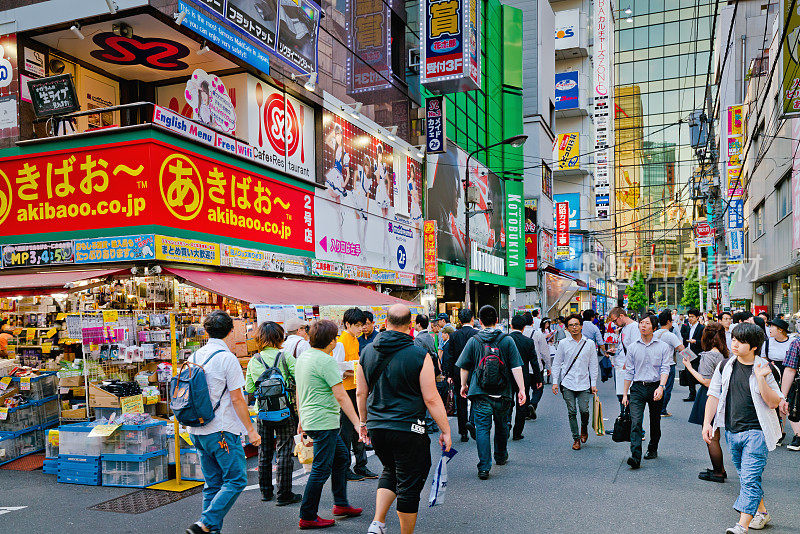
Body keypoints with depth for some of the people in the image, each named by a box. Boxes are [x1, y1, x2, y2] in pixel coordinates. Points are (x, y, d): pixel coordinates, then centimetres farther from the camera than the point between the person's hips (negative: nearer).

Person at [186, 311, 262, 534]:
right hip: (222, 431, -8)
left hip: (197, 431, 8)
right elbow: (237, 399, -14)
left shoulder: (195, 356, 8)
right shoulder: (227, 358, -13)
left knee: (213, 483, 14)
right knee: (236, 480, 0)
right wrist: (251, 430, -7)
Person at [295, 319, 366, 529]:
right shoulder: (326, 361, -17)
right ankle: (308, 517, 8)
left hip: (309, 419, 10)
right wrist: (357, 423, -18)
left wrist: (301, 420, 27)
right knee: (321, 469, -1)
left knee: (342, 457, 19)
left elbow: (299, 392, 19)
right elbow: (341, 396, -20)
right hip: (324, 422, -10)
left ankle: (340, 504, 27)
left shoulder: (302, 357, 11)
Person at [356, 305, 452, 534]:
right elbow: (431, 399, -11)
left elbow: (361, 393, 9)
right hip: (408, 430, -5)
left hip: (376, 428, 5)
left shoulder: (367, 352, 2)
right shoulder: (419, 355, -12)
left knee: (390, 470, 26)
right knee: (409, 485, 8)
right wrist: (445, 430, -2)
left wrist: (364, 422, 22)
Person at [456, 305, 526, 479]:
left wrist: (464, 385, 18)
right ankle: (501, 457, 39)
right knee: (501, 426, 20)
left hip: (480, 393, -1)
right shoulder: (507, 340, -1)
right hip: (502, 393, 1)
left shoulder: (473, 341, -1)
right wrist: (521, 389, -1)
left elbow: (464, 367, 5)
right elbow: (516, 367, -4)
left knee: (482, 429, 0)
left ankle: (484, 467, -7)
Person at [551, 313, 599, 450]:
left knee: (584, 410, -9)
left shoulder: (589, 343, 5)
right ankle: (576, 439, 15)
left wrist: (593, 384, 3)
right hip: (568, 383, 0)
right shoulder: (563, 343, 3)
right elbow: (556, 364, 7)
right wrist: (555, 382, 1)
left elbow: (593, 365, 8)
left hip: (584, 383, 0)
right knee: (572, 412, 1)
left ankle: (584, 428, 23)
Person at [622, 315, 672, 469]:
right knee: (635, 422, -13)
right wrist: (625, 393, 8)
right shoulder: (632, 347, 6)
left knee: (655, 422, 13)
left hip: (655, 387, 0)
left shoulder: (663, 347, 1)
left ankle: (653, 449, 34)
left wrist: (661, 387, -22)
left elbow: (665, 369, -6)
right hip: (637, 387, 0)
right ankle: (635, 456, -18)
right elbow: (629, 371, 10)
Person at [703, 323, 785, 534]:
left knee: (750, 478, -10)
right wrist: (707, 423, 2)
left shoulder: (764, 369, -6)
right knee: (745, 476, 17)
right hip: (732, 431, 5)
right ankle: (761, 512, 36)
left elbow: (773, 403, -9)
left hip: (756, 431, -5)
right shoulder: (725, 367, 4)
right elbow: (714, 396, 8)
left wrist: (760, 379, -21)